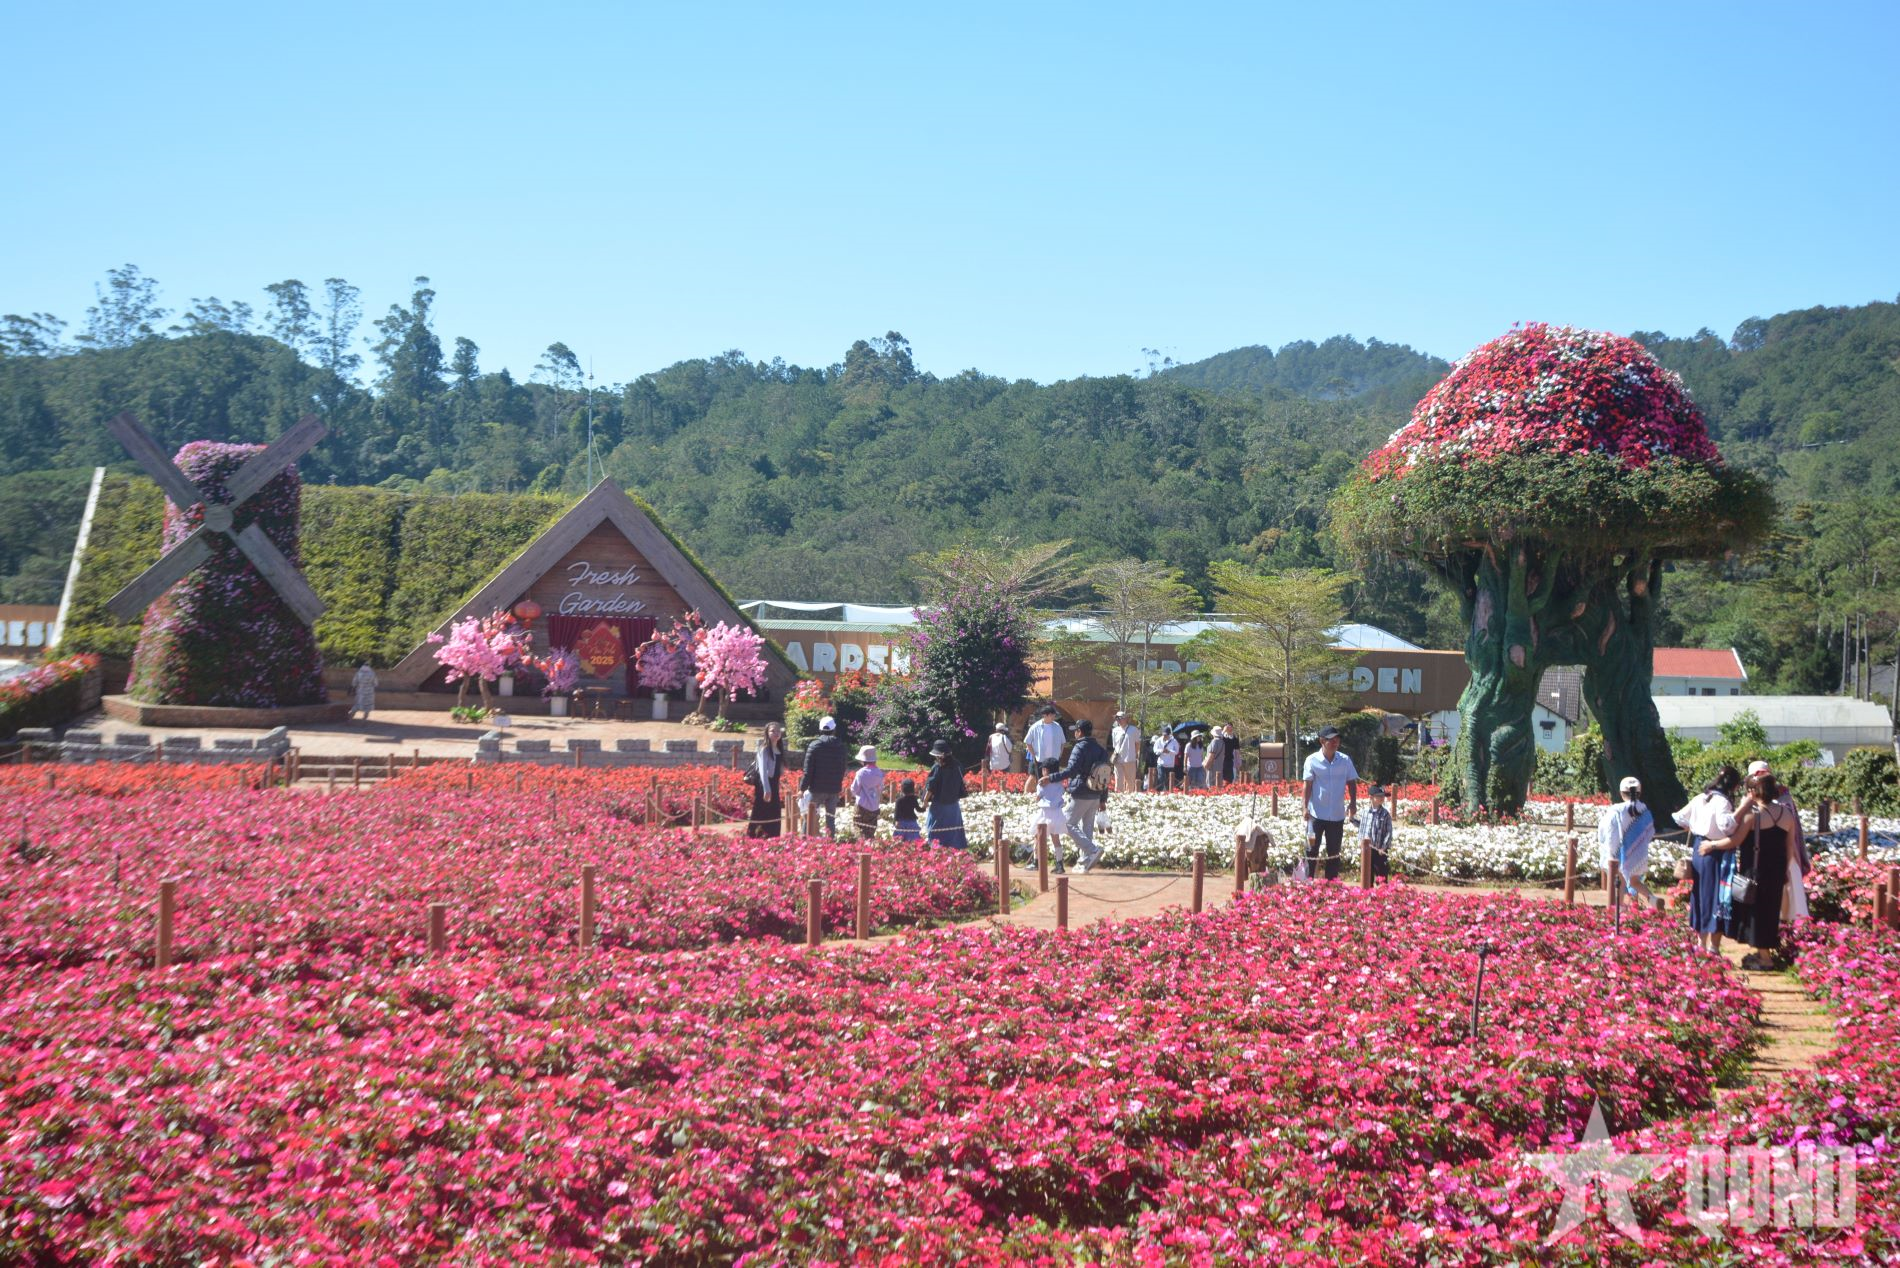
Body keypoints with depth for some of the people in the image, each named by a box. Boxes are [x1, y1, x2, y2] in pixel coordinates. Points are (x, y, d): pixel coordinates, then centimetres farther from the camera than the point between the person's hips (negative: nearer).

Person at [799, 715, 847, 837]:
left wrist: (802, 788, -7)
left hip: (817, 788, -3)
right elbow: (842, 769, 8)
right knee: (831, 818, 10)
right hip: (834, 789, 3)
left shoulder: (814, 745, -9)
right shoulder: (840, 746, 2)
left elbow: (808, 770, -11)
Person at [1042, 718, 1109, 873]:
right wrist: (1103, 799, 18)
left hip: (1080, 795, -7)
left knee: (1070, 825, 1)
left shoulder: (1080, 748, -13)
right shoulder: (1101, 750, 11)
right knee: (1088, 828, 11)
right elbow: (1105, 776, 13)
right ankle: (1085, 863, 11)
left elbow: (1071, 771, -24)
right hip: (1095, 796, 7)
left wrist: (1051, 778, -20)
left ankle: (1092, 850, -14)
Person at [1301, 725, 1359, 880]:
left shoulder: (1345, 760, 1)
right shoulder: (1312, 760, -6)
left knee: (1334, 852, 11)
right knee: (1312, 849, 0)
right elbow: (1308, 784, -8)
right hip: (1317, 813, -3)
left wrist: (1353, 803, -5)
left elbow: (1352, 782, 7)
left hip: (1337, 814, 3)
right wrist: (1306, 807, -14)